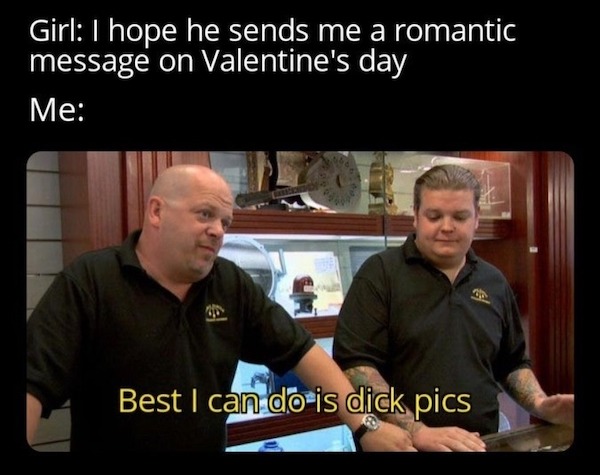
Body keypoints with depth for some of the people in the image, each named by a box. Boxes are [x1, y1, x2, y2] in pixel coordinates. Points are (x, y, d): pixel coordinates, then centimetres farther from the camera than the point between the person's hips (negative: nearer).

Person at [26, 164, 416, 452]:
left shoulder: (234, 285, -1)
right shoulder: (87, 282, -14)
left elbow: (302, 352, -1)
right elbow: (34, 385, -20)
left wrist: (364, 423, -8)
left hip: (212, 445, 5)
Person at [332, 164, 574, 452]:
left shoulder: (494, 283, 10)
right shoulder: (381, 273, -7)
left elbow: (512, 363, 20)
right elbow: (353, 363, -14)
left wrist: (540, 405, 2)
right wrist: (417, 432, -21)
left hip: (481, 445, 5)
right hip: (400, 446, -5)